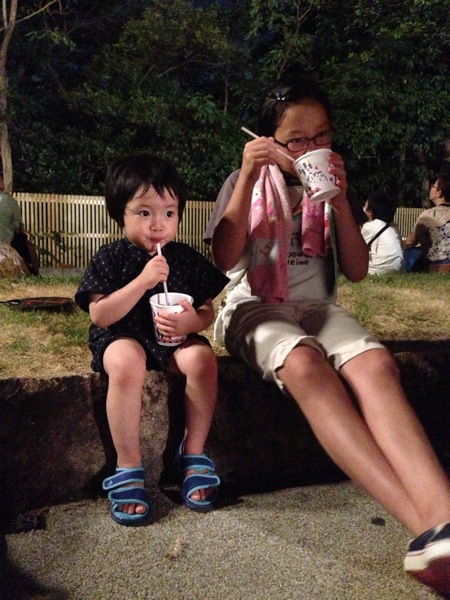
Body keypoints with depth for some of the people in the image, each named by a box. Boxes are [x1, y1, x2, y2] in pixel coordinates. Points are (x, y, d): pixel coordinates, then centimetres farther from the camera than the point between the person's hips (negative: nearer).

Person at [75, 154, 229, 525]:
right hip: (122, 337, -3)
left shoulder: (187, 259, 4)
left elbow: (208, 312, 7)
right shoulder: (111, 258, -5)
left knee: (202, 358, -28)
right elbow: (99, 315, -13)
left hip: (175, 339, 3)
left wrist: (192, 321, -19)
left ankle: (194, 453, -9)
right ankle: (128, 467, -21)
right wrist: (142, 281, -23)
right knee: (126, 364, -36)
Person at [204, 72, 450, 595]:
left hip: (318, 307, 3)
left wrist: (339, 201, -5)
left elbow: (357, 271, 8)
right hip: (254, 307, -3)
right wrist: (247, 178, -13)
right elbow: (224, 260, -6)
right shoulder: (244, 183, 8)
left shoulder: (330, 184, 15)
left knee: (376, 364, -33)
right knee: (304, 364, -39)